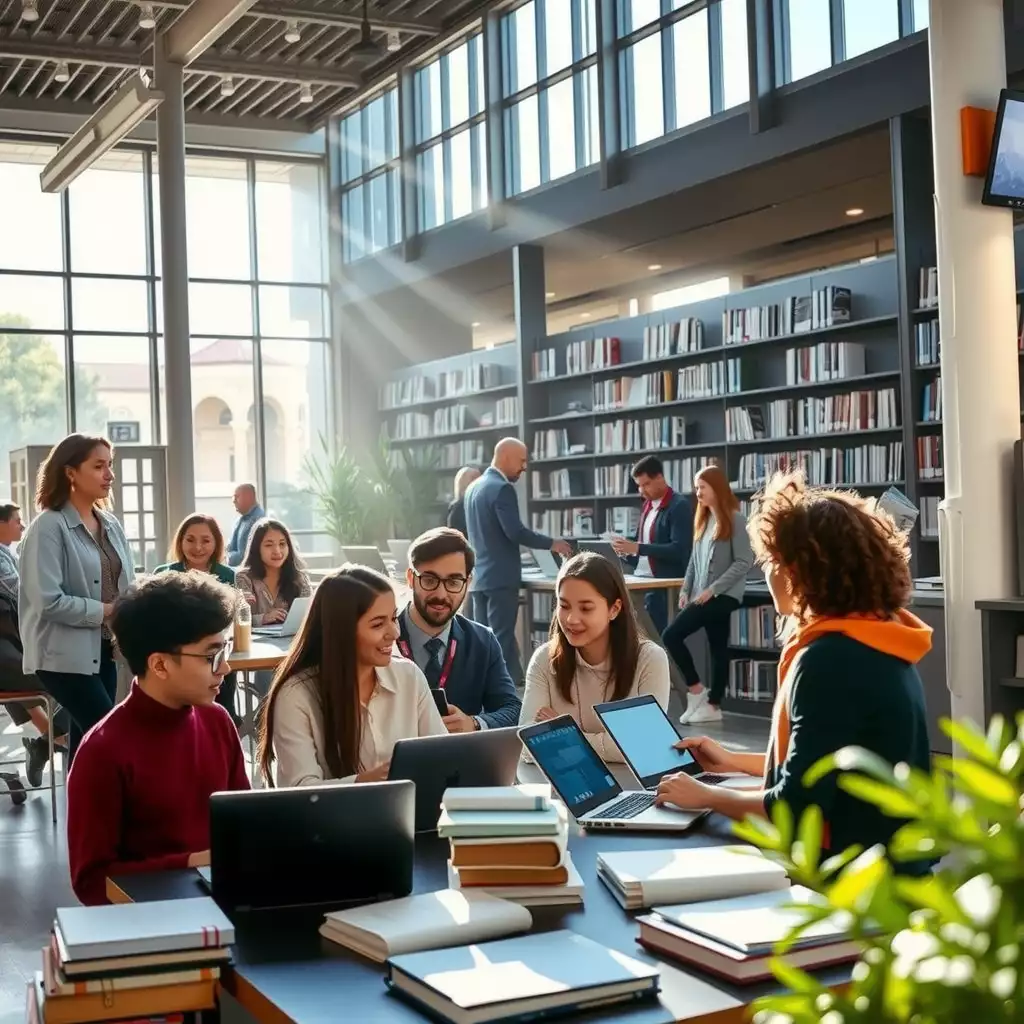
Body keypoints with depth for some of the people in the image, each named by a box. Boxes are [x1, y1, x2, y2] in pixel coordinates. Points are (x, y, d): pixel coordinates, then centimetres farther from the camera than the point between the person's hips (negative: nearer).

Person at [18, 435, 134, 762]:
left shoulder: (111, 525, 8)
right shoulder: (49, 527, -14)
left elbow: (127, 586, 12)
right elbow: (48, 601, -22)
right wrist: (104, 611, -15)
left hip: (103, 650, 7)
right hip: (64, 655, -7)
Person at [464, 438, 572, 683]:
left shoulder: (474, 487, 15)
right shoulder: (502, 488, -14)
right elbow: (515, 532, -21)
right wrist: (552, 543, -10)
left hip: (479, 575, 9)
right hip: (501, 577, -9)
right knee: (502, 641, -6)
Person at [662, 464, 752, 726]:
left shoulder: (735, 519, -9)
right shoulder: (703, 519, 14)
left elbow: (744, 563, -14)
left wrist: (712, 589, -17)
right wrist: (685, 590, 5)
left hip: (723, 595, -7)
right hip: (703, 595, 7)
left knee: (671, 636, -13)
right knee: (718, 649, 10)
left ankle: (696, 689, -1)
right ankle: (713, 705, 13)